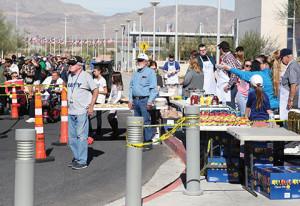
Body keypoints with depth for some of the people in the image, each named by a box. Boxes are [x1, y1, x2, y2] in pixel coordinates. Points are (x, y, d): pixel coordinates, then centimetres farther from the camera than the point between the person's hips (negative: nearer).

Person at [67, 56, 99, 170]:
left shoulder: (86, 76, -7)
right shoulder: (70, 76, 15)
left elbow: (95, 90, -7)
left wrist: (91, 106, -13)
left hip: (82, 112, -7)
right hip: (71, 112, 7)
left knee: (81, 136, -7)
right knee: (72, 137, 10)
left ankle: (82, 161, -3)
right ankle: (77, 158, 22)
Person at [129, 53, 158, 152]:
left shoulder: (150, 72, -4)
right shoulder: (135, 73, 18)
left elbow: (154, 88, -9)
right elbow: (131, 87, 23)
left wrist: (150, 101, -16)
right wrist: (130, 100, 13)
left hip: (145, 100, -7)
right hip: (136, 100, 7)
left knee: (146, 122, -7)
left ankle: (148, 143, -3)